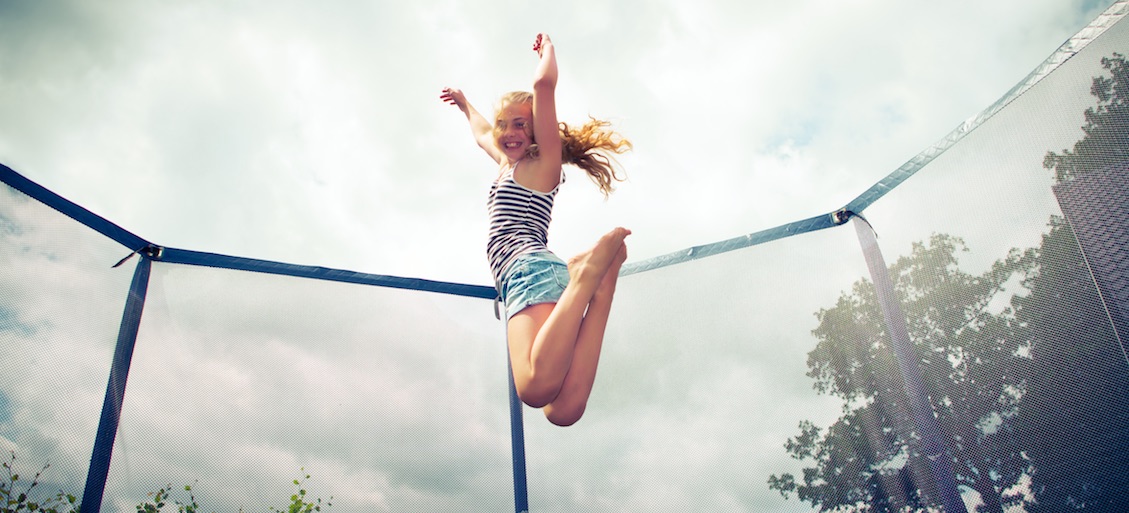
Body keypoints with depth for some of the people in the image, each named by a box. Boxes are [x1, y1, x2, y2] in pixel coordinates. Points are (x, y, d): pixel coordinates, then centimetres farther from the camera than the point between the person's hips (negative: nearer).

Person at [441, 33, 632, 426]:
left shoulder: (540, 165, 9)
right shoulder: (509, 165, 33)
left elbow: (544, 83, -3)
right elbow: (482, 134, 58)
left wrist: (547, 52, 16)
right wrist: (464, 105, 70)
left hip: (530, 268, -8)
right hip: (522, 280, 8)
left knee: (537, 387, -40)